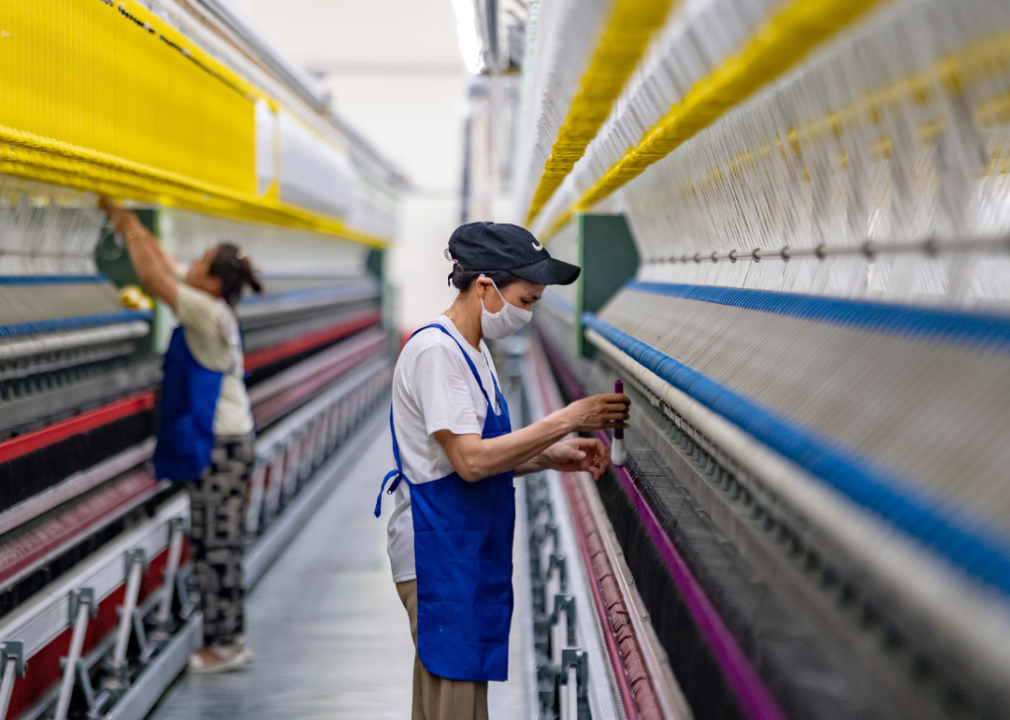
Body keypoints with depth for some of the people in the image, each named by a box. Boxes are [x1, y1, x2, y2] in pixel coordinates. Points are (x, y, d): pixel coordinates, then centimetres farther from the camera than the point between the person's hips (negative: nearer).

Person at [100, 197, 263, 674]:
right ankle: (228, 640, 20)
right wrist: (123, 219, 16)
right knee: (215, 544, 13)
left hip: (221, 446, -10)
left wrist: (129, 229, -7)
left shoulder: (209, 313, -17)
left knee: (214, 545, -3)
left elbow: (153, 276, -19)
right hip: (224, 439, 10)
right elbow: (163, 264, 15)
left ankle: (223, 645, 4)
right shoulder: (211, 307, 8)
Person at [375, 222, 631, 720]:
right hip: (439, 551, -10)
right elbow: (469, 461, -23)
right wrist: (566, 420, -20)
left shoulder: (472, 351, 15)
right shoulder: (435, 350, -16)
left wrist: (552, 457, 3)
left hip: (471, 550, 10)